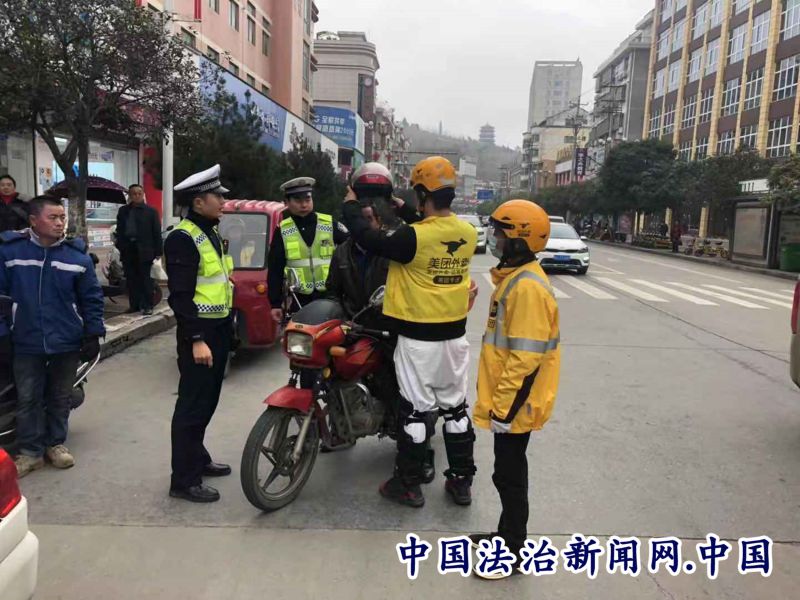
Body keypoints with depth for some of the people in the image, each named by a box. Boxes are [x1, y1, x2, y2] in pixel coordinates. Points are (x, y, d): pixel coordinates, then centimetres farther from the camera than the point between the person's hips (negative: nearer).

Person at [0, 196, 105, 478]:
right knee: (28, 399, 9)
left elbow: (92, 298, 1)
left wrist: (93, 334, -1)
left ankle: (56, 443, 31)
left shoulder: (78, 255, -4)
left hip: (67, 342, 1)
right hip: (26, 343, 0)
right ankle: (31, 451, 23)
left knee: (60, 397, 14)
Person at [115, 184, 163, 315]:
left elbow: (157, 232, -1)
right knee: (131, 279, 7)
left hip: (144, 250, -4)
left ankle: (147, 305, 4)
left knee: (145, 279, -1)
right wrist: (120, 246, 1)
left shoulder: (151, 211, 3)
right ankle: (134, 304, 14)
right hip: (128, 249, 4)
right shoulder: (123, 211, 13)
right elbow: (119, 230, 12)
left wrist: (158, 251, -6)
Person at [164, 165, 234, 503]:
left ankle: (197, 458, 34)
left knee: (207, 401, 19)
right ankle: (184, 481, 7)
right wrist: (196, 339, -25)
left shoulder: (211, 234, 15)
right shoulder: (183, 238, -16)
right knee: (193, 406, -3)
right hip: (199, 334, -10)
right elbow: (181, 295, -22)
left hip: (219, 329, 10)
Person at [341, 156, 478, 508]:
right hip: (454, 335, 6)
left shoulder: (413, 237, -20)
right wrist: (406, 211, 23)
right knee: (455, 407, 15)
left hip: (418, 338, -5)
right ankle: (462, 481, 25)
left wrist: (350, 206, 5)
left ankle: (409, 485, 18)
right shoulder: (469, 234, -1)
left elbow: (369, 240, -11)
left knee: (416, 410, 5)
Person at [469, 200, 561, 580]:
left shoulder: (527, 287, -22)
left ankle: (513, 550, 19)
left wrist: (503, 407, -22)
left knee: (509, 474, 4)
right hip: (506, 399, 10)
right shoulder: (514, 278, 10)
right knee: (507, 471, 20)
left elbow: (526, 358, -26)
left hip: (515, 404, -10)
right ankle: (508, 533, 36)